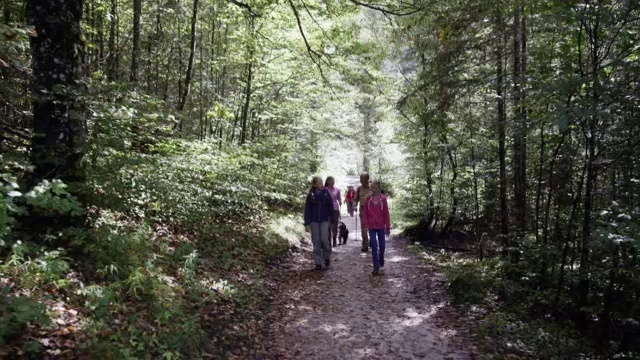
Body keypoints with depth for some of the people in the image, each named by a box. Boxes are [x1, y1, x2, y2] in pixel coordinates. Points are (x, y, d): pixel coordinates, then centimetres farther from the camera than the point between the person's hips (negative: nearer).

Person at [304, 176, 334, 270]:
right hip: (314, 220, 0)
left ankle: (327, 257, 17)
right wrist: (307, 223, -5)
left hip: (324, 220, 0)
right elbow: (307, 209, -2)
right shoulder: (311, 195, -5)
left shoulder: (326, 193, -3)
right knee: (316, 241, 3)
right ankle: (318, 263, 11)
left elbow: (330, 206, 3)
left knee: (324, 239, -10)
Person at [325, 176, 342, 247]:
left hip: (335, 209, 2)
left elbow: (339, 199, 9)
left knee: (335, 225, 6)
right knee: (329, 226, -2)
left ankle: (335, 241, 18)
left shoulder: (337, 190, 2)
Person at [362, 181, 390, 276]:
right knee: (374, 246, -3)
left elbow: (386, 214, -5)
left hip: (381, 226, 0)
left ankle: (381, 260, 42)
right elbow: (365, 213, 2)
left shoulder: (383, 199, -8)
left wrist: (388, 227, -3)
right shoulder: (368, 199, -3)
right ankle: (376, 268, 2)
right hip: (371, 226, 0)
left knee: (381, 245, 13)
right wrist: (365, 225, 0)